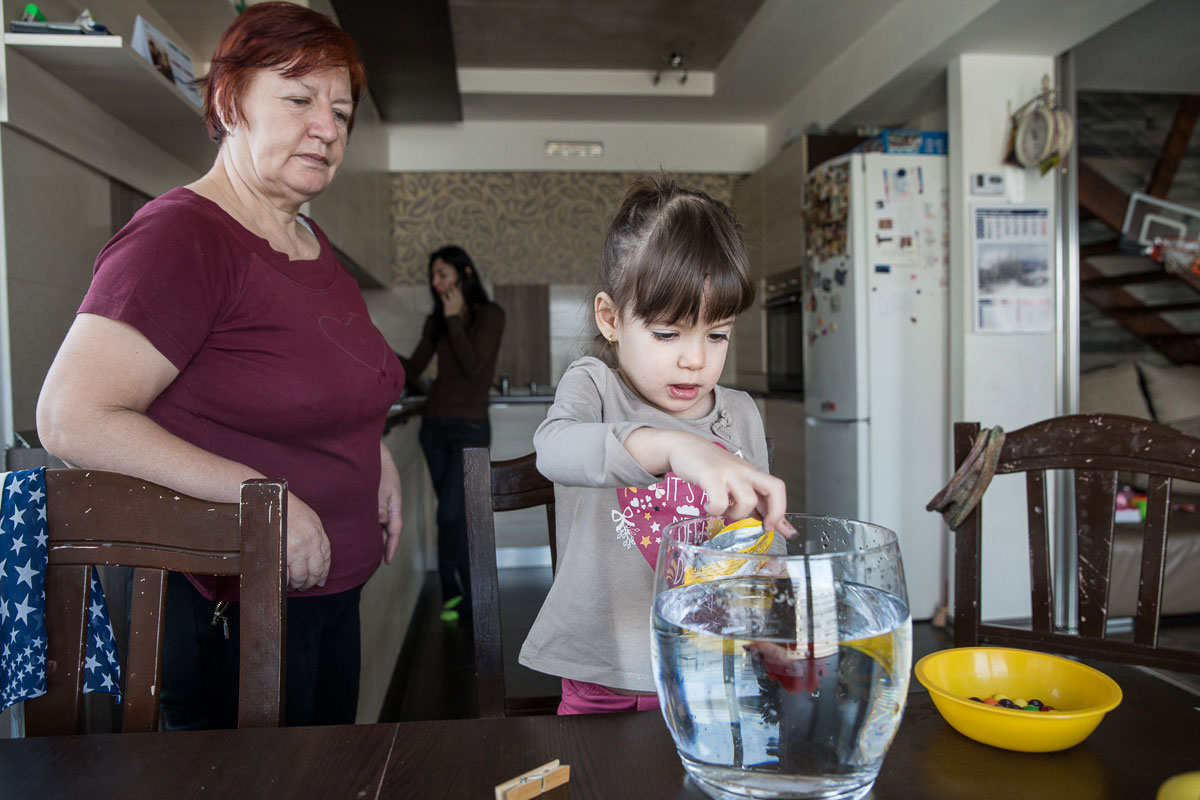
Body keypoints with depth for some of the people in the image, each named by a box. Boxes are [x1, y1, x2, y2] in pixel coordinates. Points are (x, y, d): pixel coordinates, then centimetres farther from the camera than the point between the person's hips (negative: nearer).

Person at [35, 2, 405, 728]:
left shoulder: (312, 244, 10)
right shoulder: (182, 234, -17)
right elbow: (73, 418, -25)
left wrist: (374, 454, 5)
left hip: (332, 590, 9)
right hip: (224, 610, -8)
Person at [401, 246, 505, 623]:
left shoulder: (489, 315, -4)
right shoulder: (436, 321, 13)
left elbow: (474, 367, -15)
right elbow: (412, 370, 11)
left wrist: (454, 320, -13)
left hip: (469, 426, -6)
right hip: (434, 424, 6)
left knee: (450, 513, -13)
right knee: (454, 514, 9)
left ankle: (454, 591, 4)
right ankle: (461, 591, 18)